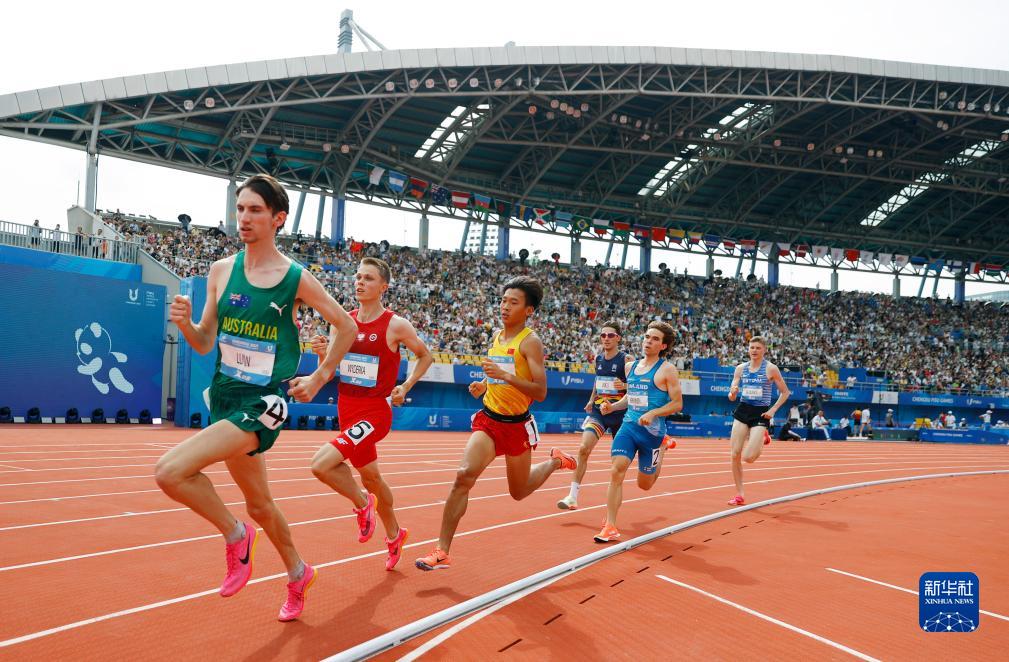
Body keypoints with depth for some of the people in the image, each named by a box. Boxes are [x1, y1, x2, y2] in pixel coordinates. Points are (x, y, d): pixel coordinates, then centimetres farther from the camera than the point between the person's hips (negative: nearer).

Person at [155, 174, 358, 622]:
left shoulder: (296, 279, -9)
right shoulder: (221, 271, 3)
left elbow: (347, 327, 4)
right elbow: (205, 343, 7)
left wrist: (319, 378, 2)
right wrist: (185, 322, -14)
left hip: (262, 404, -6)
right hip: (223, 396, 6)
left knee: (170, 471, -23)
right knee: (258, 503, 18)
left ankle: (236, 535, 1)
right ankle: (298, 573, 42)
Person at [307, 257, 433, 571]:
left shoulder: (395, 325, -10)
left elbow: (426, 356, 5)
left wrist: (406, 386, -7)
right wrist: (323, 353, -11)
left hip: (374, 413, -6)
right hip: (346, 409, 6)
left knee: (321, 464, -21)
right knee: (370, 476, 19)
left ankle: (363, 503, 8)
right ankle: (394, 534, 42)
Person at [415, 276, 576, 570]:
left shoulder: (530, 342, -14)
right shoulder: (497, 336, 7)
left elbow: (540, 392, -21)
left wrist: (504, 375, -31)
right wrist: (483, 386, 4)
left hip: (516, 425, -4)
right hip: (488, 419, 4)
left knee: (518, 492, 14)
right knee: (464, 475, -18)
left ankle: (556, 461, 43)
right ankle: (442, 552, -14)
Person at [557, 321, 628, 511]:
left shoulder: (625, 359, -8)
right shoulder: (598, 358, 7)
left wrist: (624, 385, -31)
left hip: (618, 412, -3)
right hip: (597, 410, 3)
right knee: (584, 448, -15)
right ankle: (573, 496, -14)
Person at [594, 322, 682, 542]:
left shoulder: (667, 370, -6)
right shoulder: (630, 367, 11)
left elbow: (677, 403, -8)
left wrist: (652, 413, -22)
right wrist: (612, 406, 6)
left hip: (652, 431, -3)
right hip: (628, 427, 4)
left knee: (645, 484, 11)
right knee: (616, 471, -16)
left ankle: (661, 450, 44)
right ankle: (610, 527, -10)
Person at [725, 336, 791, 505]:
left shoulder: (771, 368, -4)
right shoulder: (741, 368, 5)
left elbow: (785, 392, 2)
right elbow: (732, 397, 7)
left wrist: (773, 410, -7)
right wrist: (733, 392, -17)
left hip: (760, 414, -4)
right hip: (742, 411, 4)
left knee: (748, 458, -15)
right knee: (735, 455, -4)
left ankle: (763, 440, 19)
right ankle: (739, 495, 10)